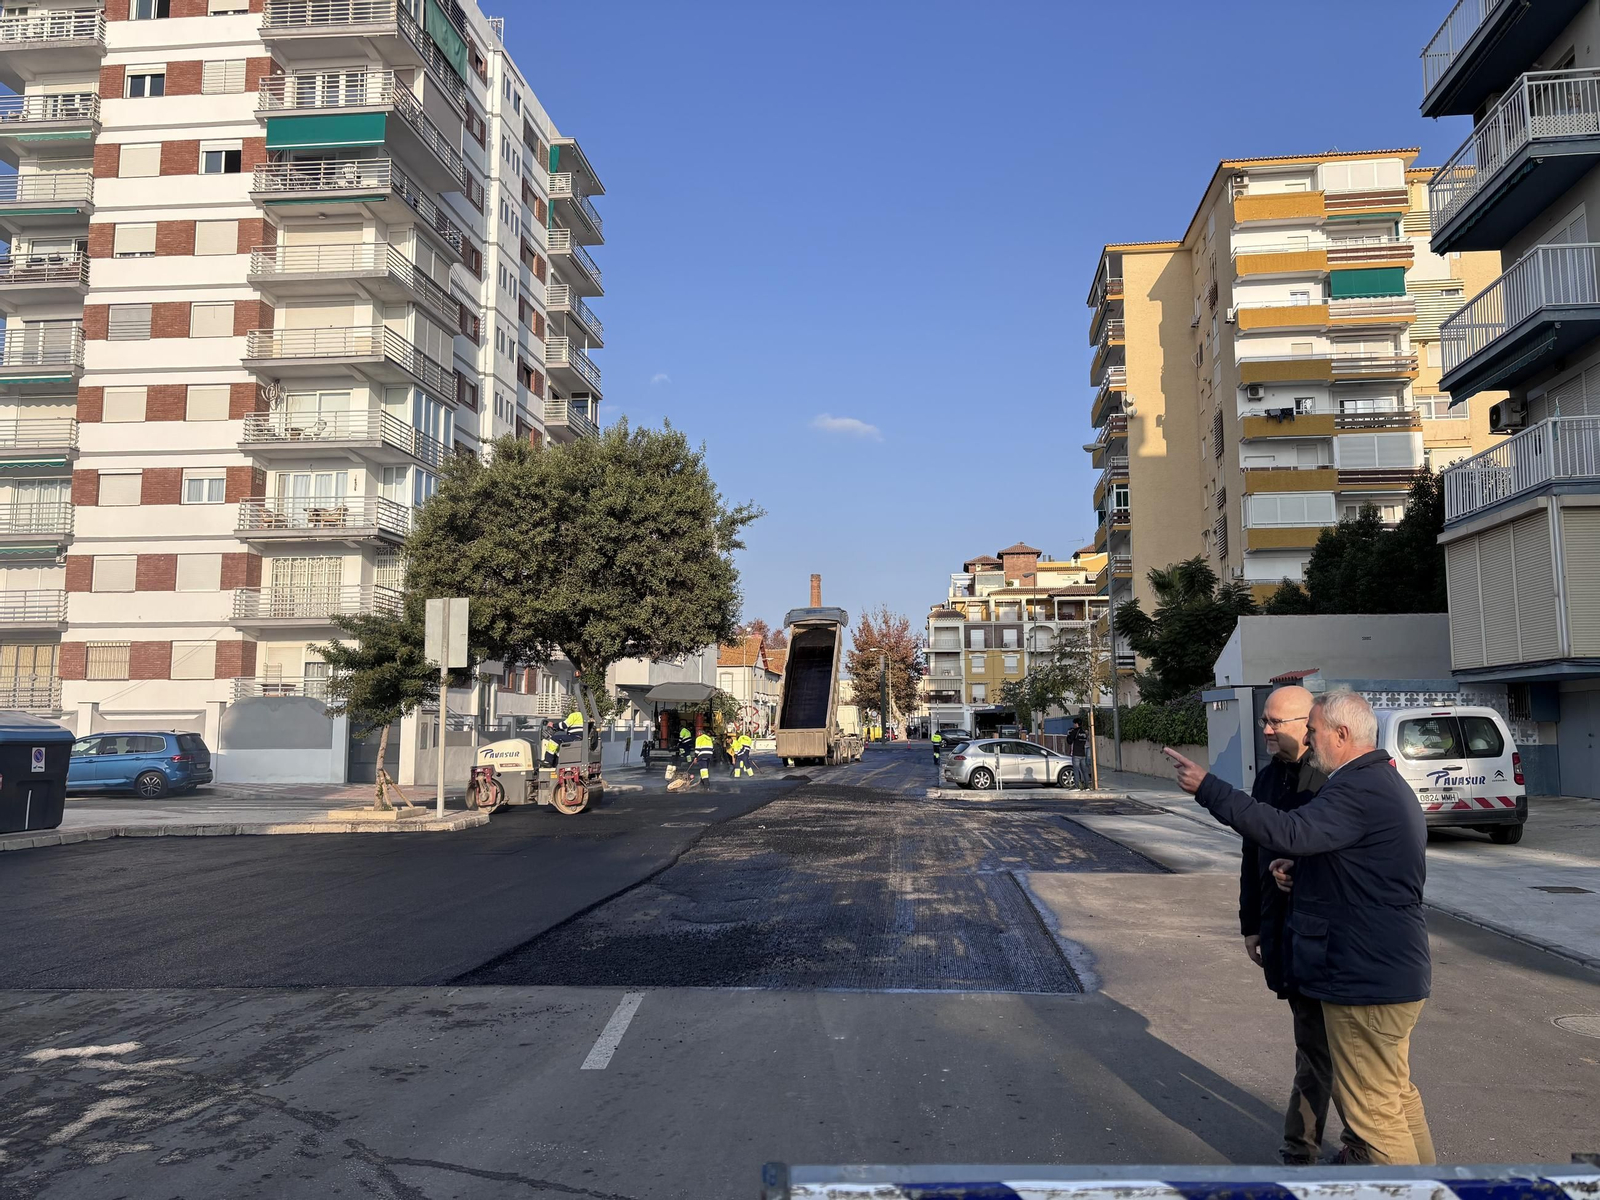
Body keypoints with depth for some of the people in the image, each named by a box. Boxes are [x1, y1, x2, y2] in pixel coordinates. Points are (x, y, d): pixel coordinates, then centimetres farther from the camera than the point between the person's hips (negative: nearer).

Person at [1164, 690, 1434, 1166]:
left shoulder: (1358, 790, -23)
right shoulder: (1382, 782, 13)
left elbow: (1289, 832, -36)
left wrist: (1207, 788, -33)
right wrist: (1300, 867, 4)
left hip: (1366, 980, -11)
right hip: (1397, 971, 11)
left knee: (1372, 1108, 1)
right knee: (1397, 1092, 25)